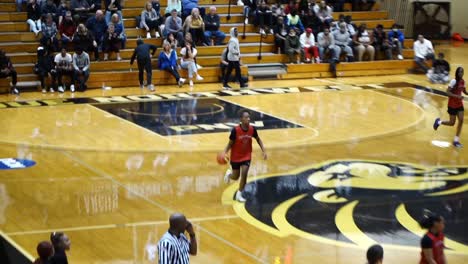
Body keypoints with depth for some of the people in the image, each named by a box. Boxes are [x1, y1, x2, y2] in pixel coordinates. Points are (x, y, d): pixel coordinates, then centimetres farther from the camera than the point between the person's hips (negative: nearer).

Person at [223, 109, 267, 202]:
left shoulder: (252, 129, -15)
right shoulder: (235, 130, -25)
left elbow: (258, 139, 4)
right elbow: (230, 143, -14)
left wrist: (263, 151, -4)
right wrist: (225, 153, -30)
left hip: (246, 156, 2)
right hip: (236, 157, -2)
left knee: (244, 174, -14)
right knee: (236, 177, 11)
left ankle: (239, 194, 4)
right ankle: (229, 173, 49)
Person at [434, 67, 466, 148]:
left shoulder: (462, 81, 1)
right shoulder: (454, 81, -20)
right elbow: (447, 92, -22)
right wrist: (457, 96, -31)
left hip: (459, 104, 6)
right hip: (452, 105, -6)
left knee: (461, 120, -5)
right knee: (452, 123, 1)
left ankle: (456, 140, 4)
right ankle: (439, 122, 30)